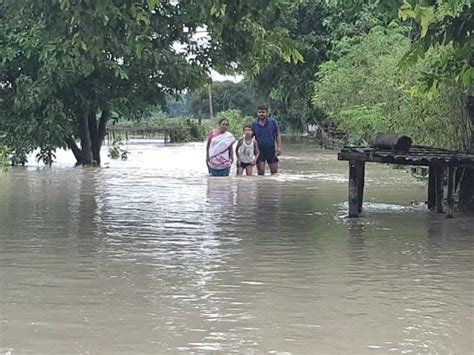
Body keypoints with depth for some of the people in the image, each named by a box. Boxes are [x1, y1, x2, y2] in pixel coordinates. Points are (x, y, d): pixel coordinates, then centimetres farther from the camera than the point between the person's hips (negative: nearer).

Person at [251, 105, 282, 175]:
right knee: (261, 172, 0)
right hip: (259, 150, 0)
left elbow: (278, 135, 4)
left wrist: (279, 147, -5)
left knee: (274, 171, 4)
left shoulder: (273, 122, 1)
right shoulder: (254, 124, 2)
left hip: (271, 149, 0)